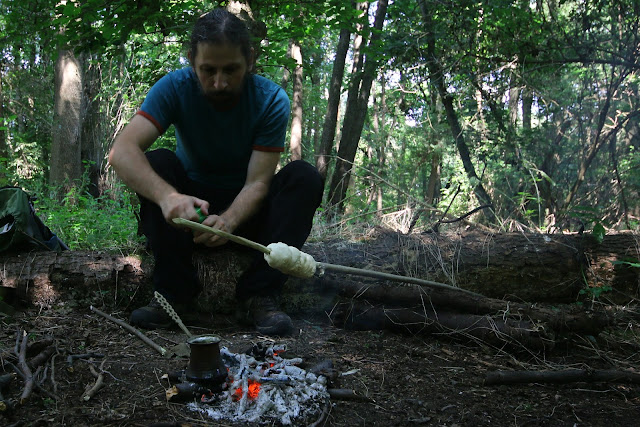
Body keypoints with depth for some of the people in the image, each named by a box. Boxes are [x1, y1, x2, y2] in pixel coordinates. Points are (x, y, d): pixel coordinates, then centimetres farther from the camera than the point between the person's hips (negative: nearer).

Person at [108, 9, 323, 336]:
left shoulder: (272, 100, -17)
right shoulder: (175, 87, -17)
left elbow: (257, 182, -23)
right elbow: (122, 151, -31)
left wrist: (228, 221, -45)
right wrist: (167, 195, -51)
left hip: (245, 210, 0)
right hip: (191, 202, 1)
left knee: (304, 176, -25)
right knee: (157, 162, -27)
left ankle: (260, 295, -27)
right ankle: (174, 291, -25)